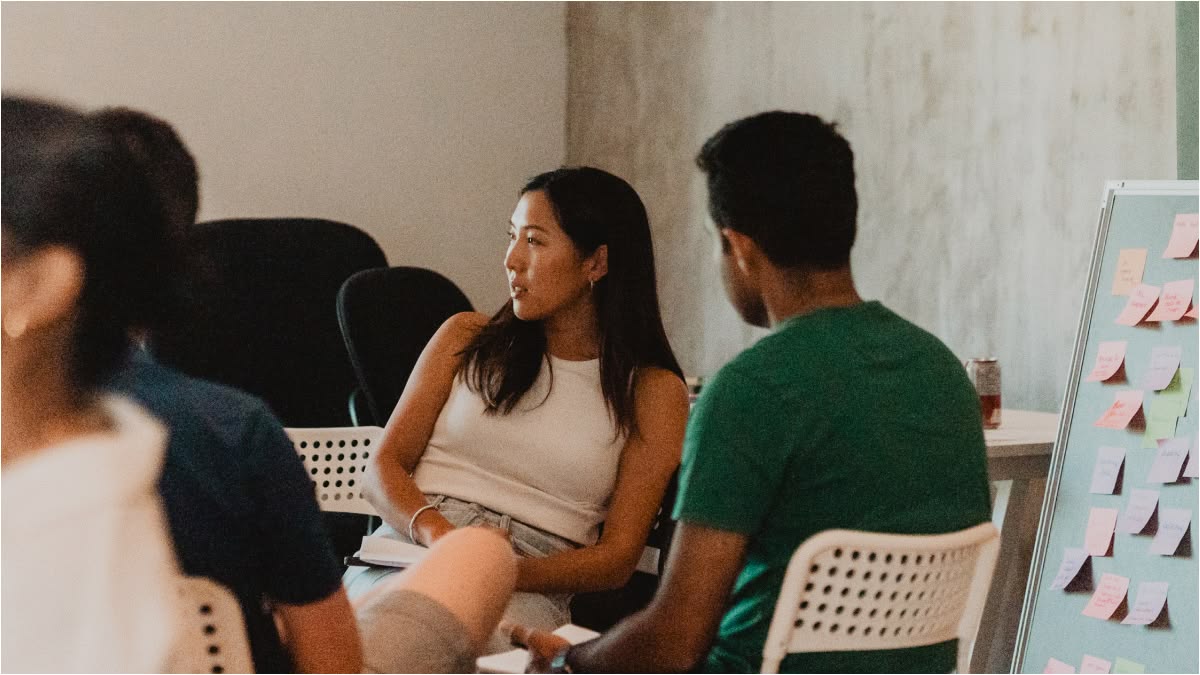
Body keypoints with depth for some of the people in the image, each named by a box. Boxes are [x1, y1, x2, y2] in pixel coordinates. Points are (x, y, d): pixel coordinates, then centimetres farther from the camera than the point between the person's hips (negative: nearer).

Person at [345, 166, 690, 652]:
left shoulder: (652, 392, 9)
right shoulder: (466, 339, 17)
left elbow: (617, 558, 3)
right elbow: (384, 468, 12)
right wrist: (435, 531, -12)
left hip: (525, 588, -2)